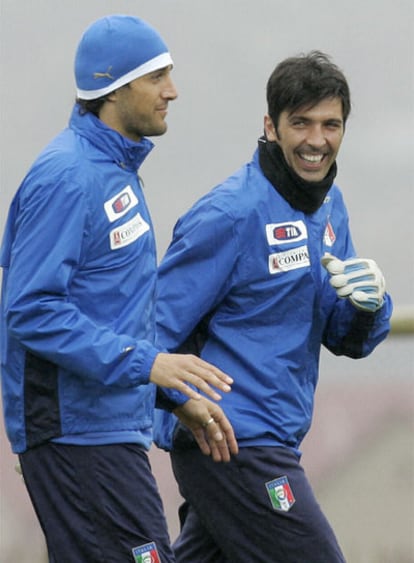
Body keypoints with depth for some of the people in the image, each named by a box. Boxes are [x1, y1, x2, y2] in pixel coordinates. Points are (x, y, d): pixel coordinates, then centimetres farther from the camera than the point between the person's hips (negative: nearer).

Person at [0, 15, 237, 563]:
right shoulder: (66, 178, -16)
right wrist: (146, 363, -26)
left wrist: (179, 396, 19)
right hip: (76, 430, -10)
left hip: (114, 428, 10)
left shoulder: (117, 171, 17)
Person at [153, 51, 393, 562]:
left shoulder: (328, 206, 11)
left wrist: (368, 304, -8)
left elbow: (346, 340, 14)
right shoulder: (231, 214, -15)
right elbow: (156, 329, -16)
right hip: (237, 446, -9)